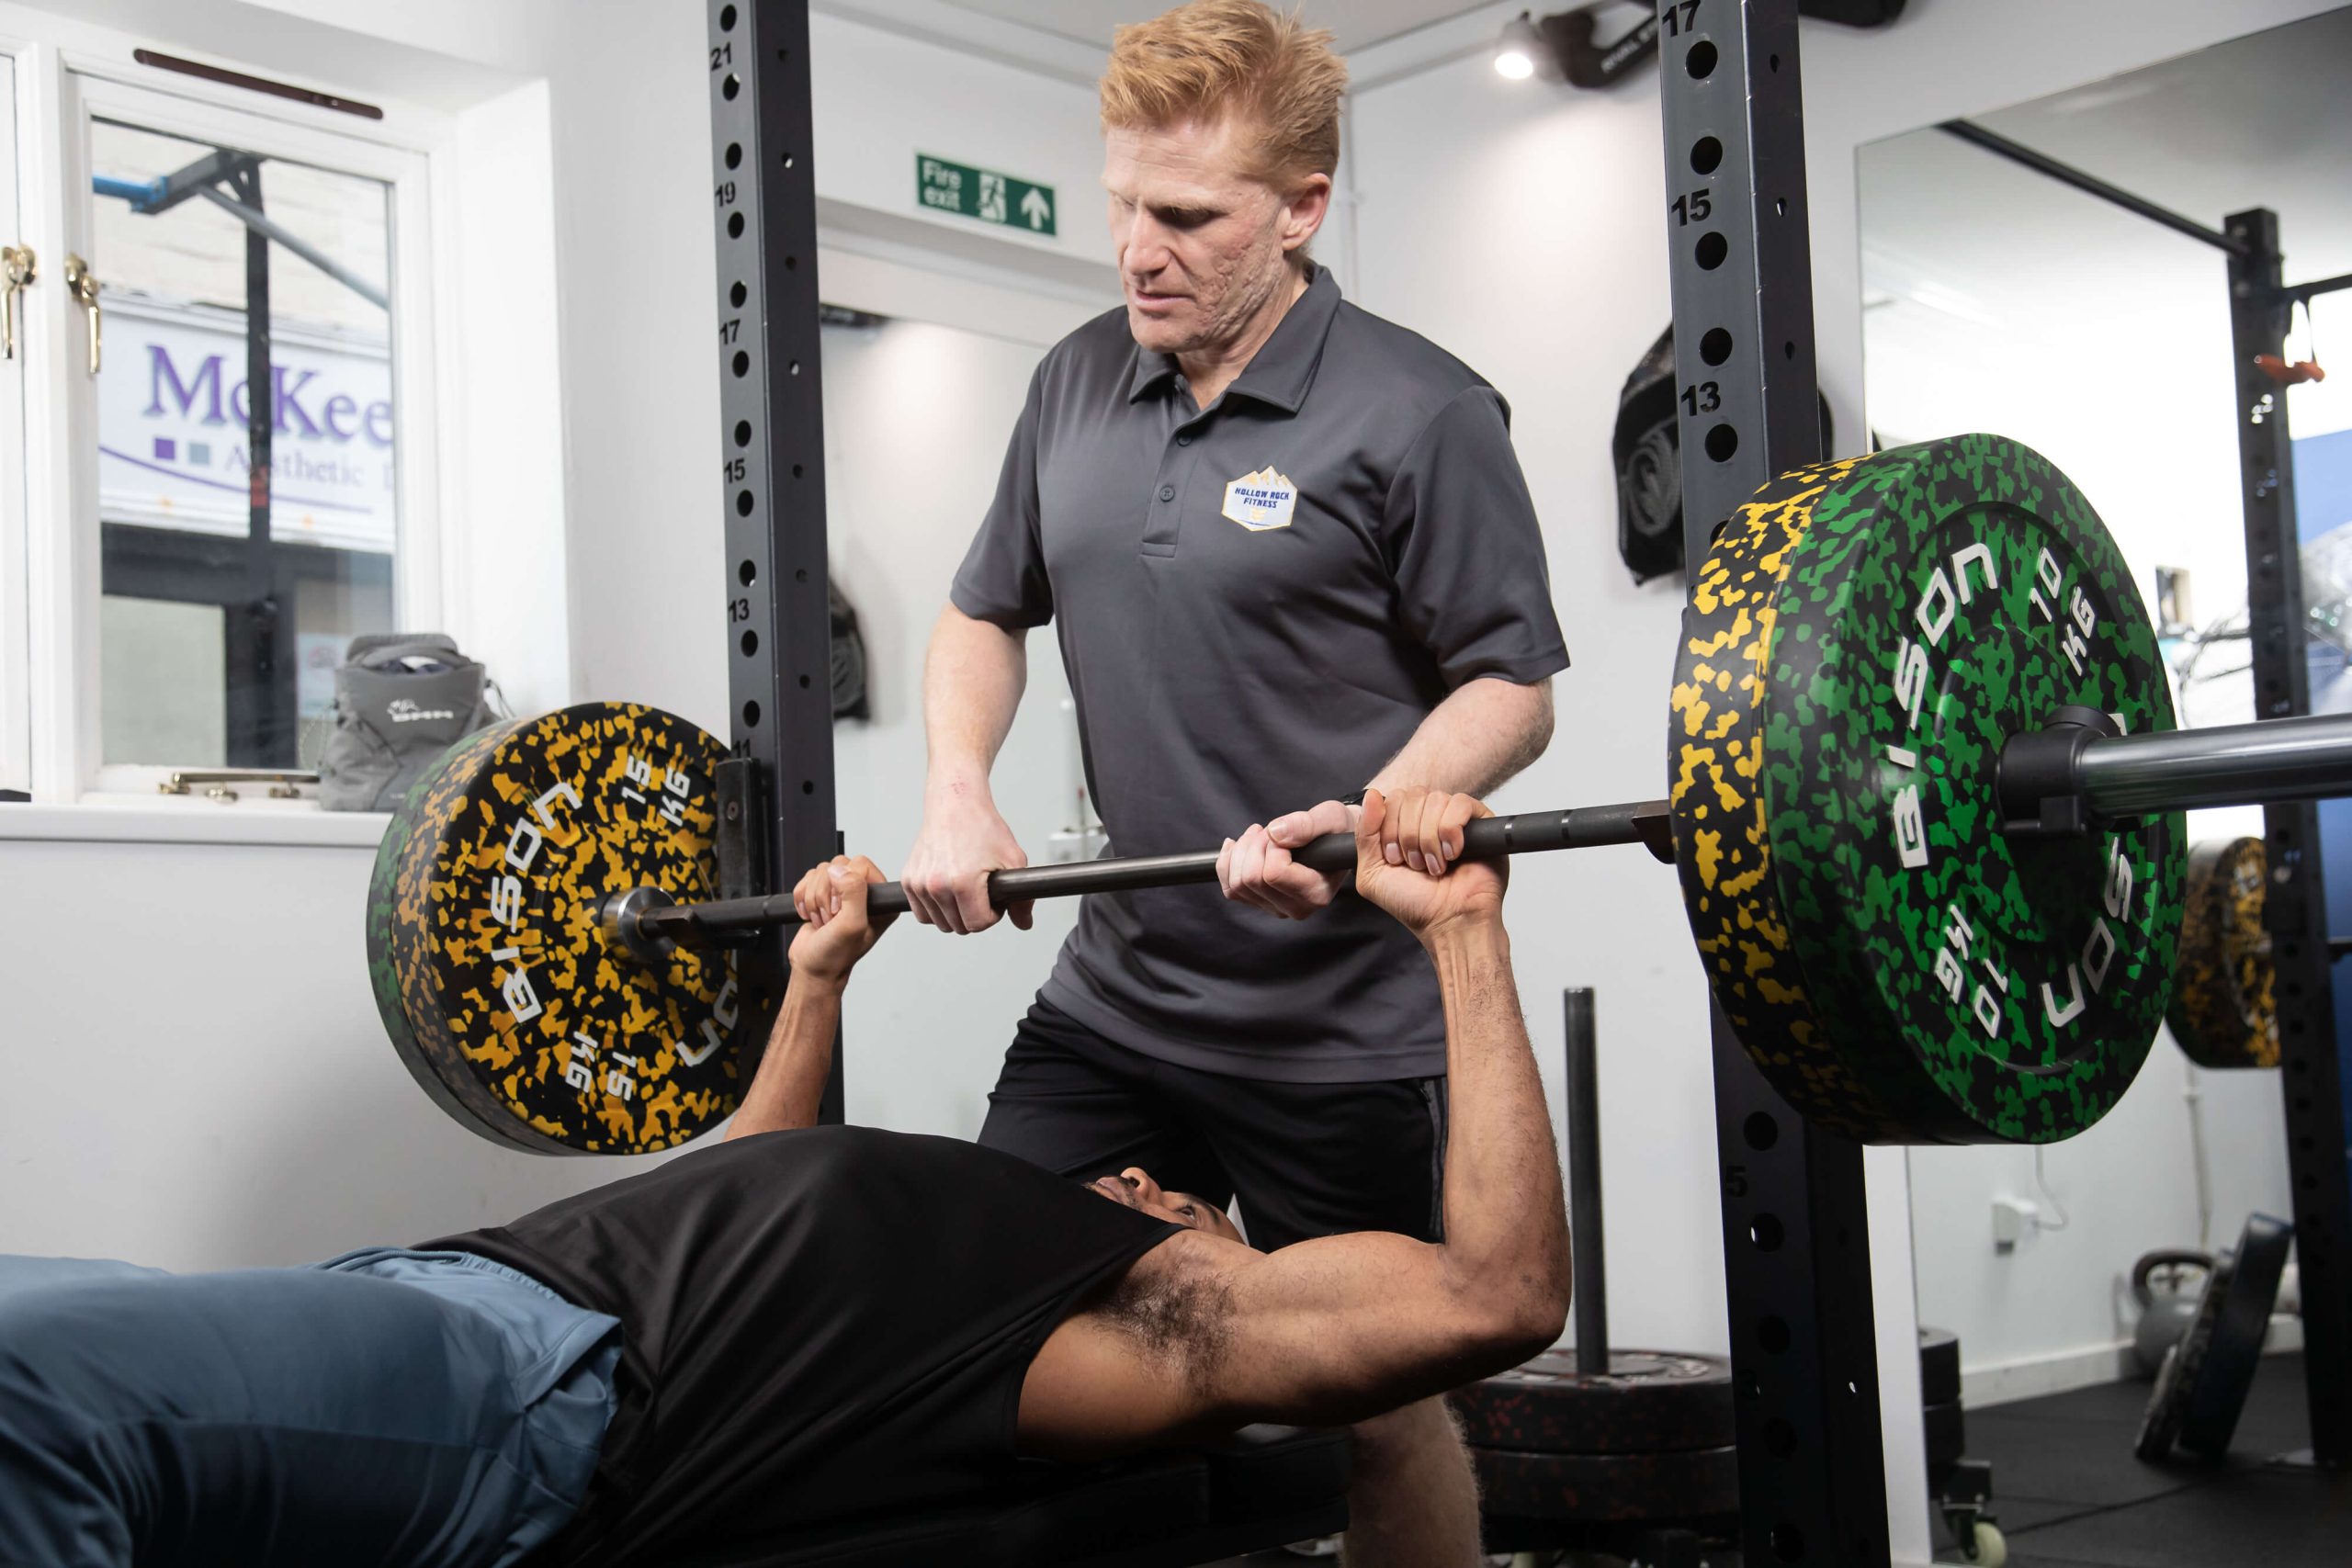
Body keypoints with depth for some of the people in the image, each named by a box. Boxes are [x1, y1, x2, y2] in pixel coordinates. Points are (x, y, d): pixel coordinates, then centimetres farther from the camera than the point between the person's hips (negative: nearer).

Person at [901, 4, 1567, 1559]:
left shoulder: (1416, 413, -10)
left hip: (1341, 1024, -5)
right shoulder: (1079, 383, 9)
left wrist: (1357, 828, -26)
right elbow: (986, 612, 19)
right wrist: (959, 794, 1)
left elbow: (1514, 686, -9)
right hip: (1114, 992, 6)